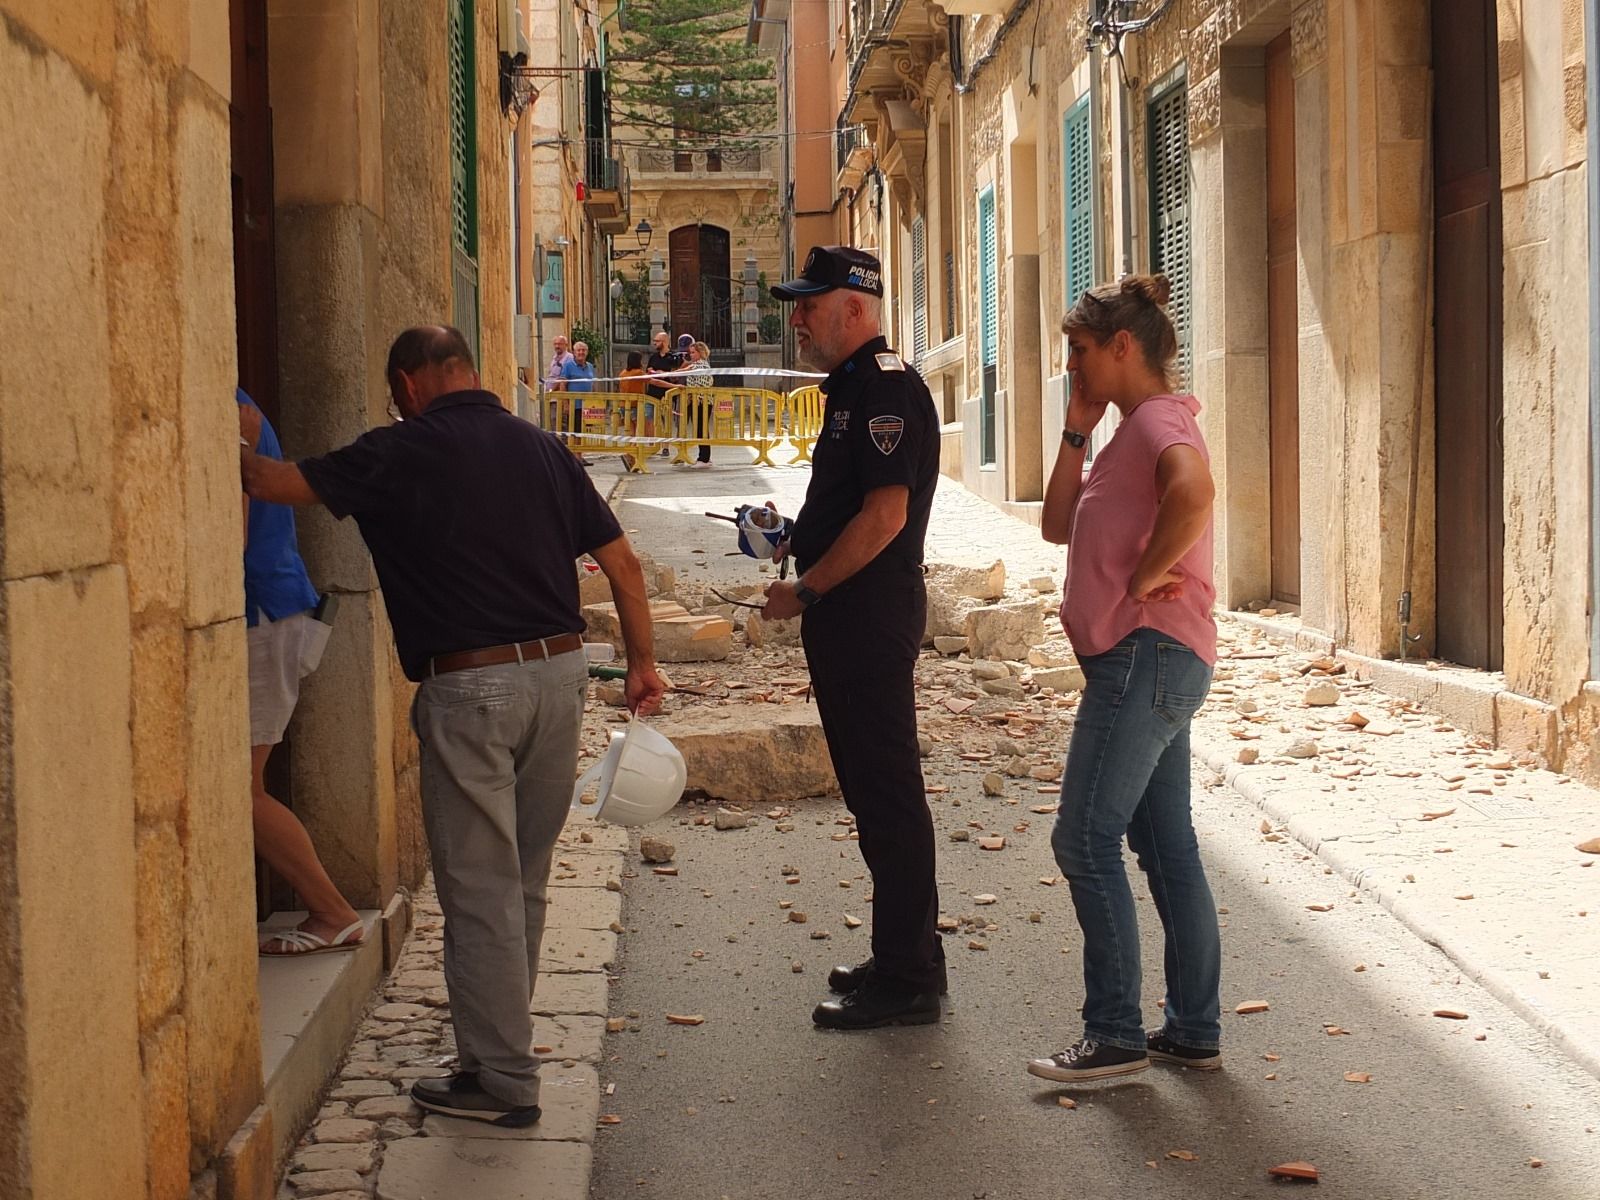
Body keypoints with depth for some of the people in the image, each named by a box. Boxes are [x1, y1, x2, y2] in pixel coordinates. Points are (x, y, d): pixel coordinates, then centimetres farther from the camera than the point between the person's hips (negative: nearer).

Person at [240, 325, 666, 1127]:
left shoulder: (401, 455, -6)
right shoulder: (540, 447, 9)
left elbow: (269, 483, -2)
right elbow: (622, 562, 10)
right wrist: (641, 661, 19)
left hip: (469, 688, -6)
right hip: (560, 671, 6)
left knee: (480, 887, 1)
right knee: (524, 880, 16)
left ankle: (503, 1082, 5)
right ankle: (500, 1047, 28)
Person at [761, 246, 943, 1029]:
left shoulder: (886, 388, -15)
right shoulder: (853, 386, 18)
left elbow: (884, 515, -23)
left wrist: (804, 591, -18)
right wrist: (792, 541, 12)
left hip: (871, 613, -11)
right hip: (850, 615, 11)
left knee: (886, 791, -5)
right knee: (873, 788, 16)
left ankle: (905, 981, 1)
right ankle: (907, 957, 26)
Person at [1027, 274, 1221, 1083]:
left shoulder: (1158, 419, -11)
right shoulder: (1135, 426, 21)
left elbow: (1193, 492, -34)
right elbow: (1061, 525, 21)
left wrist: (1147, 578, -23)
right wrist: (1077, 431, 13)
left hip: (1146, 655, -11)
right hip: (1147, 661, 11)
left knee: (1086, 840, -8)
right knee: (1166, 844, 12)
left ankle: (1114, 1034, -3)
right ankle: (1194, 1030, 17)